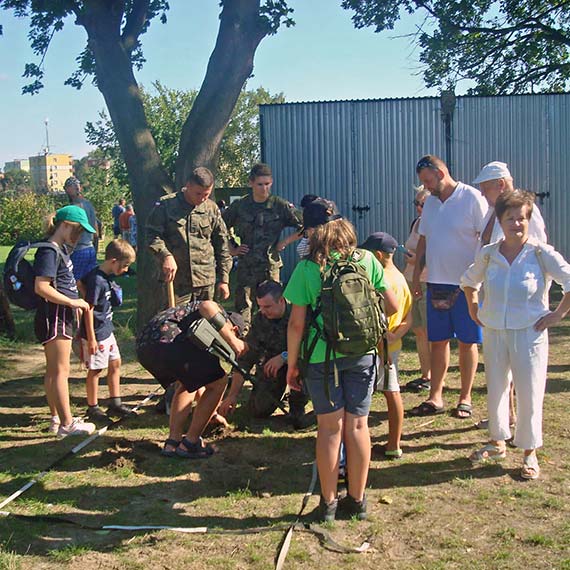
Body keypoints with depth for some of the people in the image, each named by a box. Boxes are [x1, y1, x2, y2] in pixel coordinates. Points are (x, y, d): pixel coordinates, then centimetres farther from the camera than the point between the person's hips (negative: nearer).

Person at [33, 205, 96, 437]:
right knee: (61, 371, -5)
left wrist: (75, 305, 17)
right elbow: (41, 287, -24)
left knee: (53, 370, 15)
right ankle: (66, 423, 0)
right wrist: (72, 302, -19)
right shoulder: (50, 251, -16)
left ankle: (57, 418, 23)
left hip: (62, 316, 10)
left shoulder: (61, 249, 14)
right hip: (54, 316, -10)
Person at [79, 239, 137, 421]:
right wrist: (91, 338, -19)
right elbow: (89, 309, -21)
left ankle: (115, 404, 25)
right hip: (96, 333, -10)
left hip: (107, 329, 10)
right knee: (95, 370, 2)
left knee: (115, 363, 15)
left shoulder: (107, 277, 5)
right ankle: (92, 408, 16)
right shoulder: (97, 280, -22)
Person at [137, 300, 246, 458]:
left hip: (143, 346, 10)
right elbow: (207, 306, -10)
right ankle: (190, 444, 9)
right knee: (218, 382, 5)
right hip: (166, 341, -10)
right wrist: (232, 341, -5)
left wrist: (209, 412, 57)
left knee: (187, 383, 31)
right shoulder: (220, 312, 18)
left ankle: (173, 441, 20)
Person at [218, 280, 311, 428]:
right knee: (258, 410, -10)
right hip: (271, 363, 3)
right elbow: (245, 359, -11)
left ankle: (297, 407, -6)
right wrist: (233, 395, -16)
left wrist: (284, 356, -39)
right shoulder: (259, 321, -12)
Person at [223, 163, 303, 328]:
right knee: (243, 308, 0)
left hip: (270, 265, 0)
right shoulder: (239, 206, 2)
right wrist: (231, 249, 5)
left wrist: (285, 242, 0)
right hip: (245, 266, 0)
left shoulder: (280, 206, 0)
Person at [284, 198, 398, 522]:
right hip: (363, 353, 2)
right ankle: (357, 500, 23)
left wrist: (292, 364, 3)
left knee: (330, 428, 8)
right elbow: (392, 305, 3)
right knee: (358, 425, 12)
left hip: (322, 357, -2)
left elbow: (297, 324, -8)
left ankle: (329, 503, 19)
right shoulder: (366, 259, -1)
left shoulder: (307, 268, -8)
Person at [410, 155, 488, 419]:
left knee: (467, 342, 5)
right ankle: (435, 398, 18)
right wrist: (416, 276, 11)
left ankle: (465, 398, 17)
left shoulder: (472, 198, -9)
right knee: (438, 341, 10)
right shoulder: (431, 202, 11)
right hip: (436, 283, 6)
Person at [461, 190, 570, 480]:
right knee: (495, 390, 14)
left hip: (529, 334, -4)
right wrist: (474, 310, 12)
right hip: (493, 333, 4)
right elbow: (469, 280, 20)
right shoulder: (488, 254, 1)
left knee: (529, 396, 2)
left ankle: (530, 454, 17)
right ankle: (497, 442, 33)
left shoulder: (541, 253, -12)